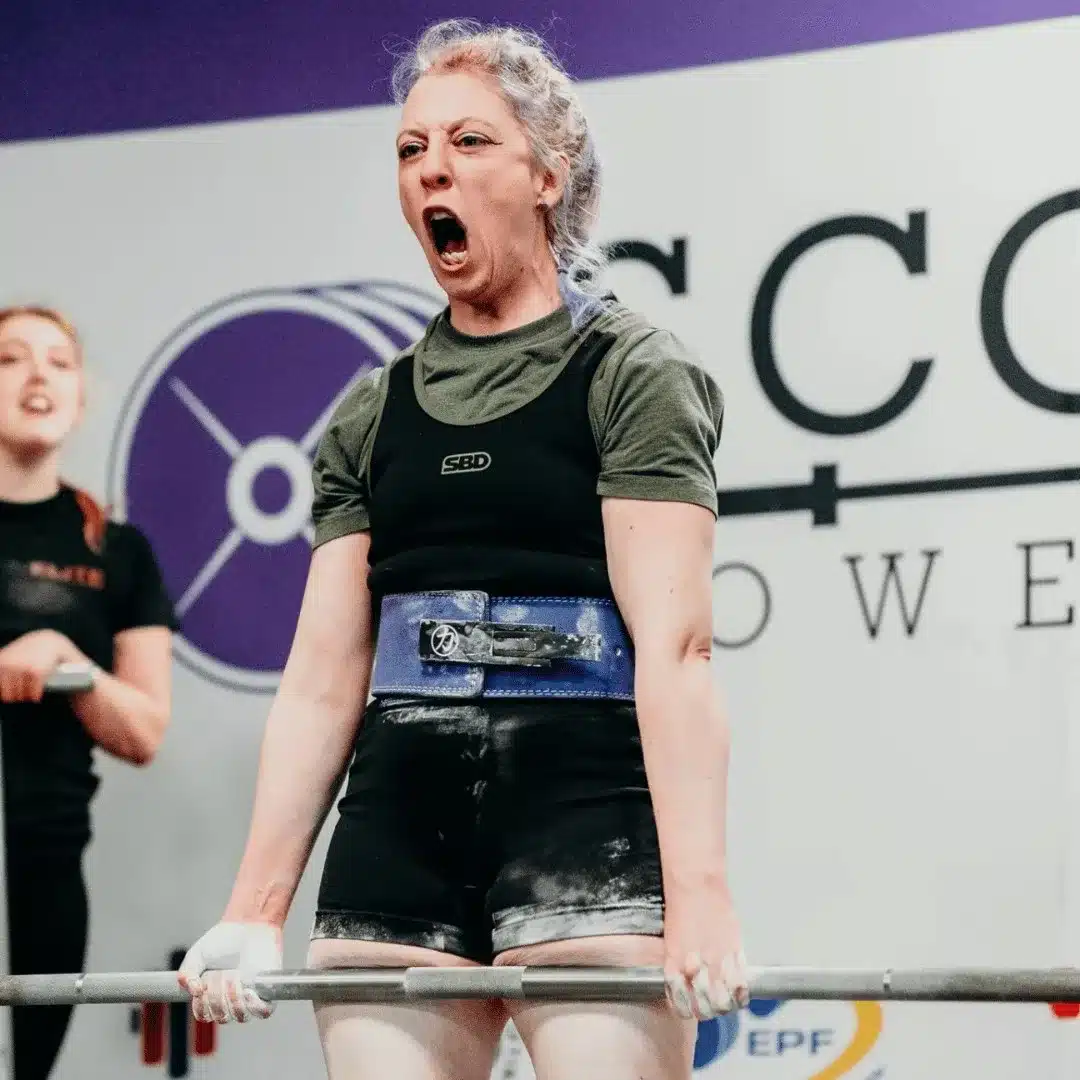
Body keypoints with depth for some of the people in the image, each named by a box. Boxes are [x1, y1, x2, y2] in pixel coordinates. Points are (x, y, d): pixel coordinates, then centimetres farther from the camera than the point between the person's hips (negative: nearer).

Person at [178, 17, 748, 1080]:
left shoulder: (630, 374, 2)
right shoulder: (374, 414, 18)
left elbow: (672, 646, -10)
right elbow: (323, 676, 15)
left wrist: (699, 897, -20)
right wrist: (253, 911, 8)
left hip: (584, 812, -5)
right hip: (398, 826, 5)